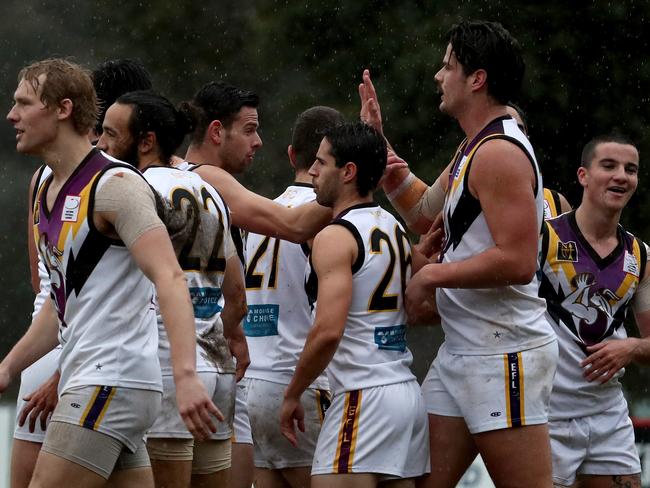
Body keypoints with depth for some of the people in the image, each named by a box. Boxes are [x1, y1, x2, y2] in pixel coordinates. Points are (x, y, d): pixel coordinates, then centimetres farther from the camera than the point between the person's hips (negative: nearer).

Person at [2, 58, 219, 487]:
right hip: (89, 383, 9)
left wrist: (186, 376, -35)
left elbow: (171, 281, -23)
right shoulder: (47, 194, 17)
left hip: (113, 382, -9)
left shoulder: (114, 186, -12)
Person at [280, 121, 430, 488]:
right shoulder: (395, 229, 15)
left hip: (363, 396, -9)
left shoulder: (336, 237, -11)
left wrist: (293, 395, -10)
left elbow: (328, 331, -19)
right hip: (408, 391, 9)